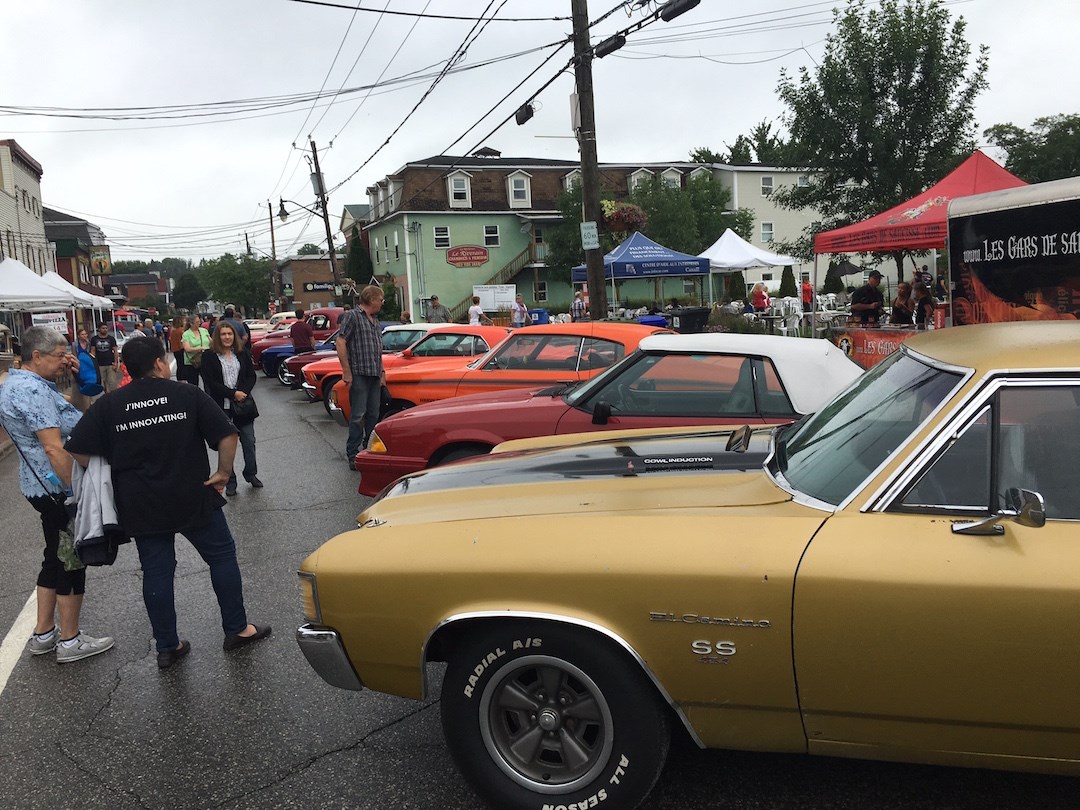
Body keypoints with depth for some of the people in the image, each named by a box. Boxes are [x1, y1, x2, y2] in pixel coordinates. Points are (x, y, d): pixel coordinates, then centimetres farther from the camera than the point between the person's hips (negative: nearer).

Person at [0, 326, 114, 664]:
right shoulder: (32, 389, -22)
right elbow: (54, 448, -26)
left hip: (42, 487, 10)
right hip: (58, 488, -10)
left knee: (56, 557, 19)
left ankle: (43, 634, 30)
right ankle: (70, 641, 14)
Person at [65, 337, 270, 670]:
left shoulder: (108, 405, -1)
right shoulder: (188, 395, -6)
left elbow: (78, 451, -5)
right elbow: (227, 434, -12)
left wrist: (109, 479, 7)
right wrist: (223, 472, -2)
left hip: (140, 507, 3)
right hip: (193, 499, -2)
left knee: (156, 573, 12)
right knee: (222, 557, 14)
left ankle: (167, 647, 20)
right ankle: (237, 629, 21)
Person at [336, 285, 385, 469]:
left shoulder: (375, 321, 19)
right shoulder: (352, 316, -6)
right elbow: (340, 343, -13)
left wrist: (381, 372, 17)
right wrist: (347, 372, -17)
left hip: (375, 376, 8)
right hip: (359, 374, -8)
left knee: (373, 414, 11)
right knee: (358, 415, -7)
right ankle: (353, 456, -2)